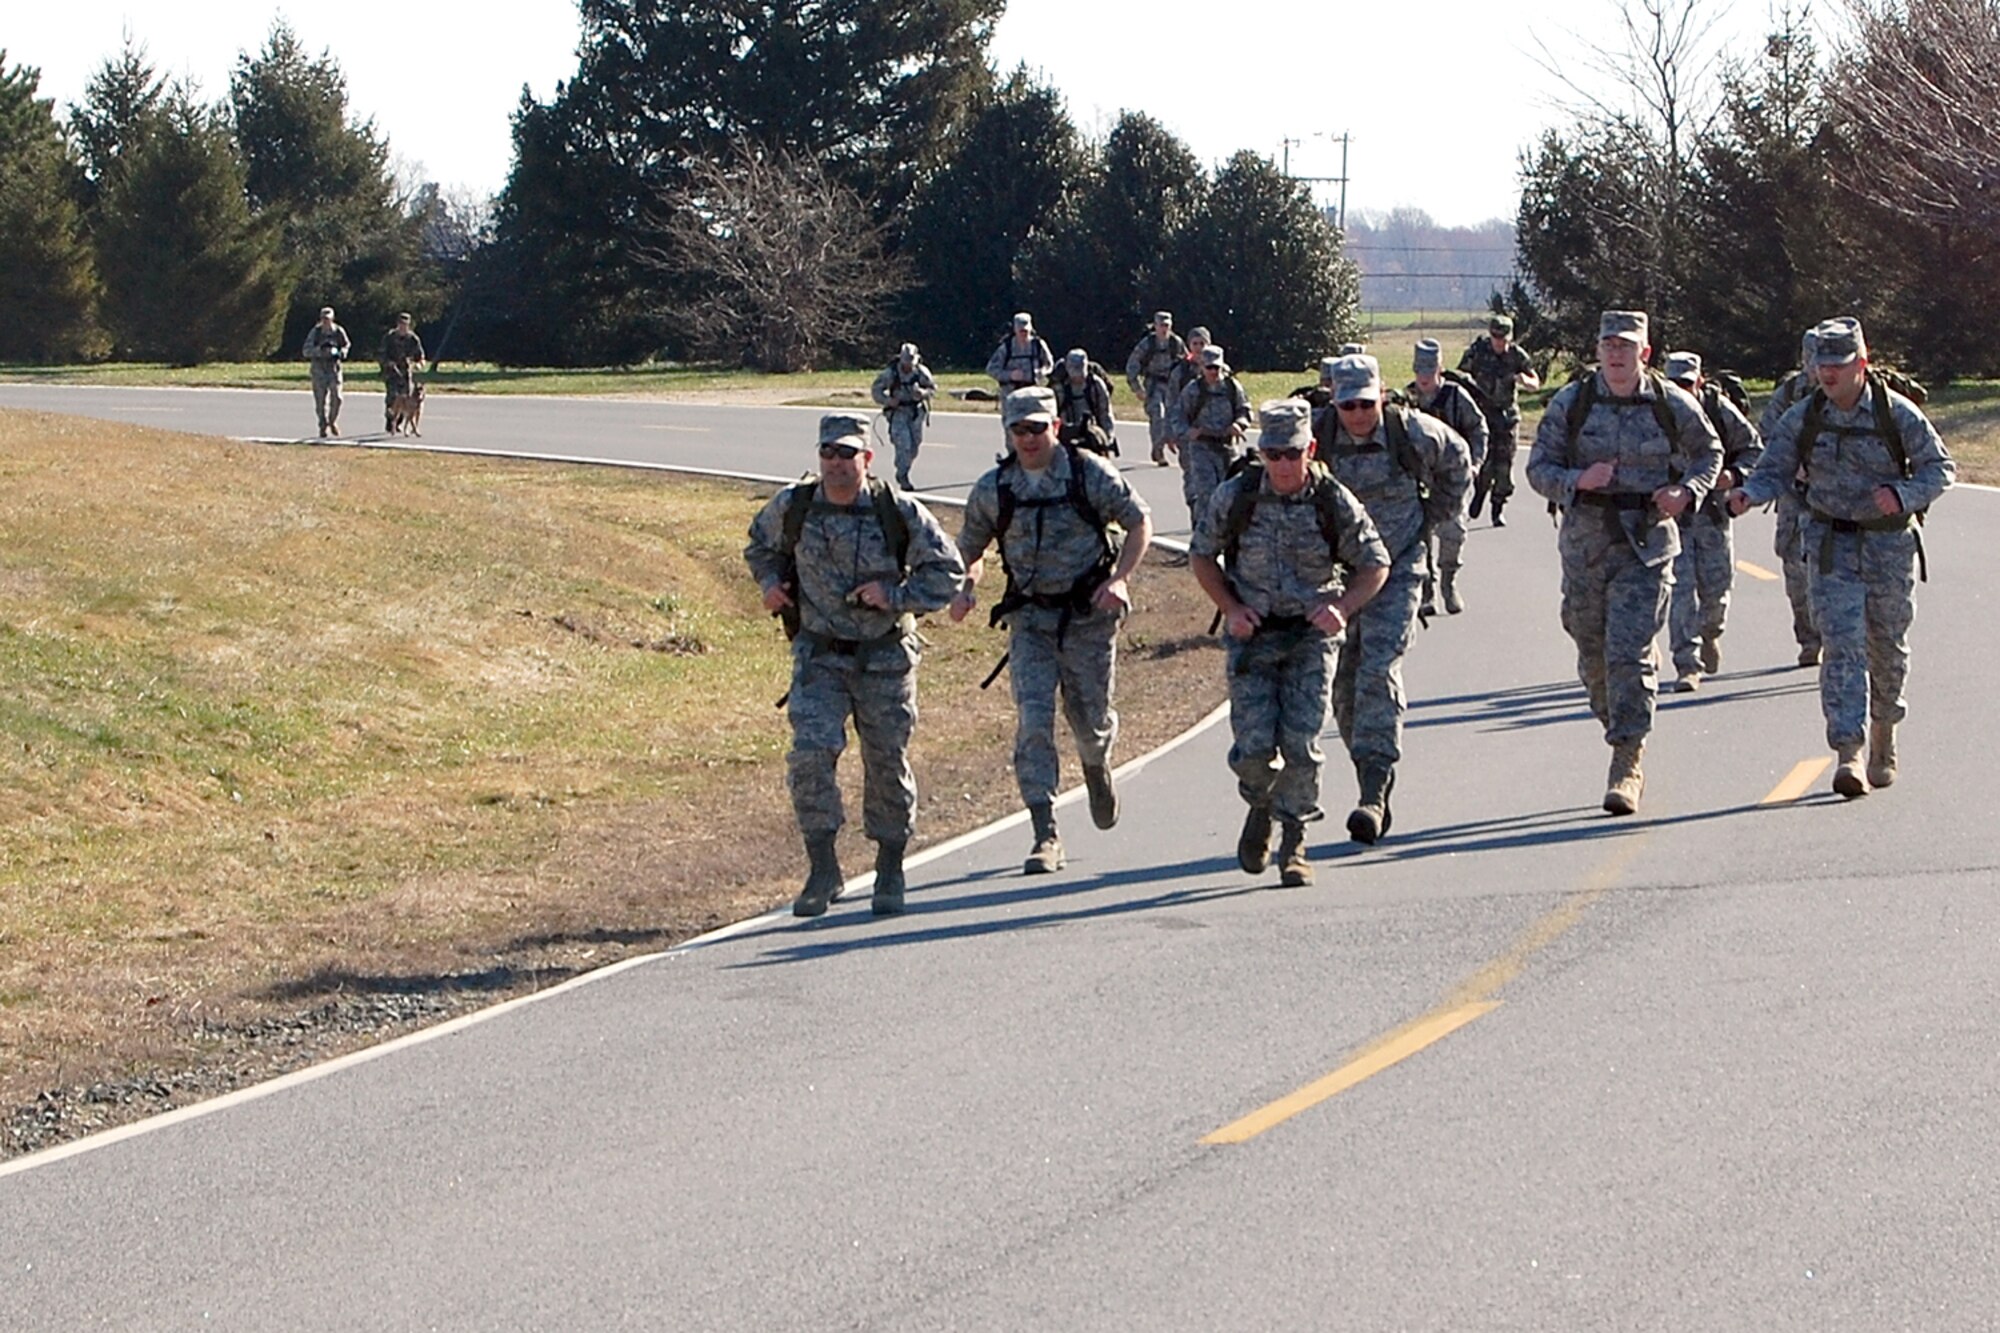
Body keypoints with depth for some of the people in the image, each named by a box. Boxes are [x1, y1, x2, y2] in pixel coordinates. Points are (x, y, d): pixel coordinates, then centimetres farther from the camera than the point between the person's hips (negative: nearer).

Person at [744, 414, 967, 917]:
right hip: (819, 654, 1)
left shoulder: (900, 512, -11)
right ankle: (823, 868, -5)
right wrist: (770, 582, -1)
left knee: (887, 764, 6)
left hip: (885, 657, -1)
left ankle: (890, 872, 24)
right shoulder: (792, 507, -5)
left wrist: (897, 596, -16)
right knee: (810, 753, -16)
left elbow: (947, 570, -4)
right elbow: (760, 545, 17)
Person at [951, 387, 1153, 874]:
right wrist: (965, 588, -5)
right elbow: (969, 547, 15)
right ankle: (1045, 836, -13)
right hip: (1030, 619, 1)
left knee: (1091, 719, 9)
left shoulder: (1089, 473, -5)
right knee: (1033, 722, -13)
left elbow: (1140, 522, 1)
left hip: (1089, 617, -1)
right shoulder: (992, 489, 2)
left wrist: (1118, 580, -12)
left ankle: (1097, 768, 48)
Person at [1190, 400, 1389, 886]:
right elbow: (1201, 554, 8)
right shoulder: (1235, 496, -7)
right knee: (1255, 746, -9)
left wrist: (1343, 608, -15)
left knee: (1301, 745, -10)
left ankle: (1294, 844, 6)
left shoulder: (1334, 501, -8)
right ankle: (1260, 808, 24)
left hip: (1311, 636, -1)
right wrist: (1230, 608, -6)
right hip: (1252, 635, 1)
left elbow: (1375, 563, 3)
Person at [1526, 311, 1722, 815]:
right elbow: (1538, 469, 3)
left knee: (1629, 654, -13)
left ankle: (1627, 765, -10)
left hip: (1647, 546, -2)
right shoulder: (1570, 403, 1)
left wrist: (1687, 492, -3)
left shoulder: (1672, 405, 0)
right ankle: (1620, 732, 33)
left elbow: (1709, 452, 16)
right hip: (1585, 544, 2)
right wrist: (1578, 481, -17)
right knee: (1593, 657, 9)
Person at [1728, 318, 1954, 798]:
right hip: (1831, 543, 0)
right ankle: (1848, 753, -18)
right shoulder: (1802, 418, -3)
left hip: (1890, 545, 0)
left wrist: (1902, 495, -22)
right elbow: (1775, 470, 0)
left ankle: (1883, 736, 36)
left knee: (1887, 649, 12)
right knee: (1842, 646, -12)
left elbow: (1941, 468, -4)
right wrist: (1748, 495, -23)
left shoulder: (1898, 414, -8)